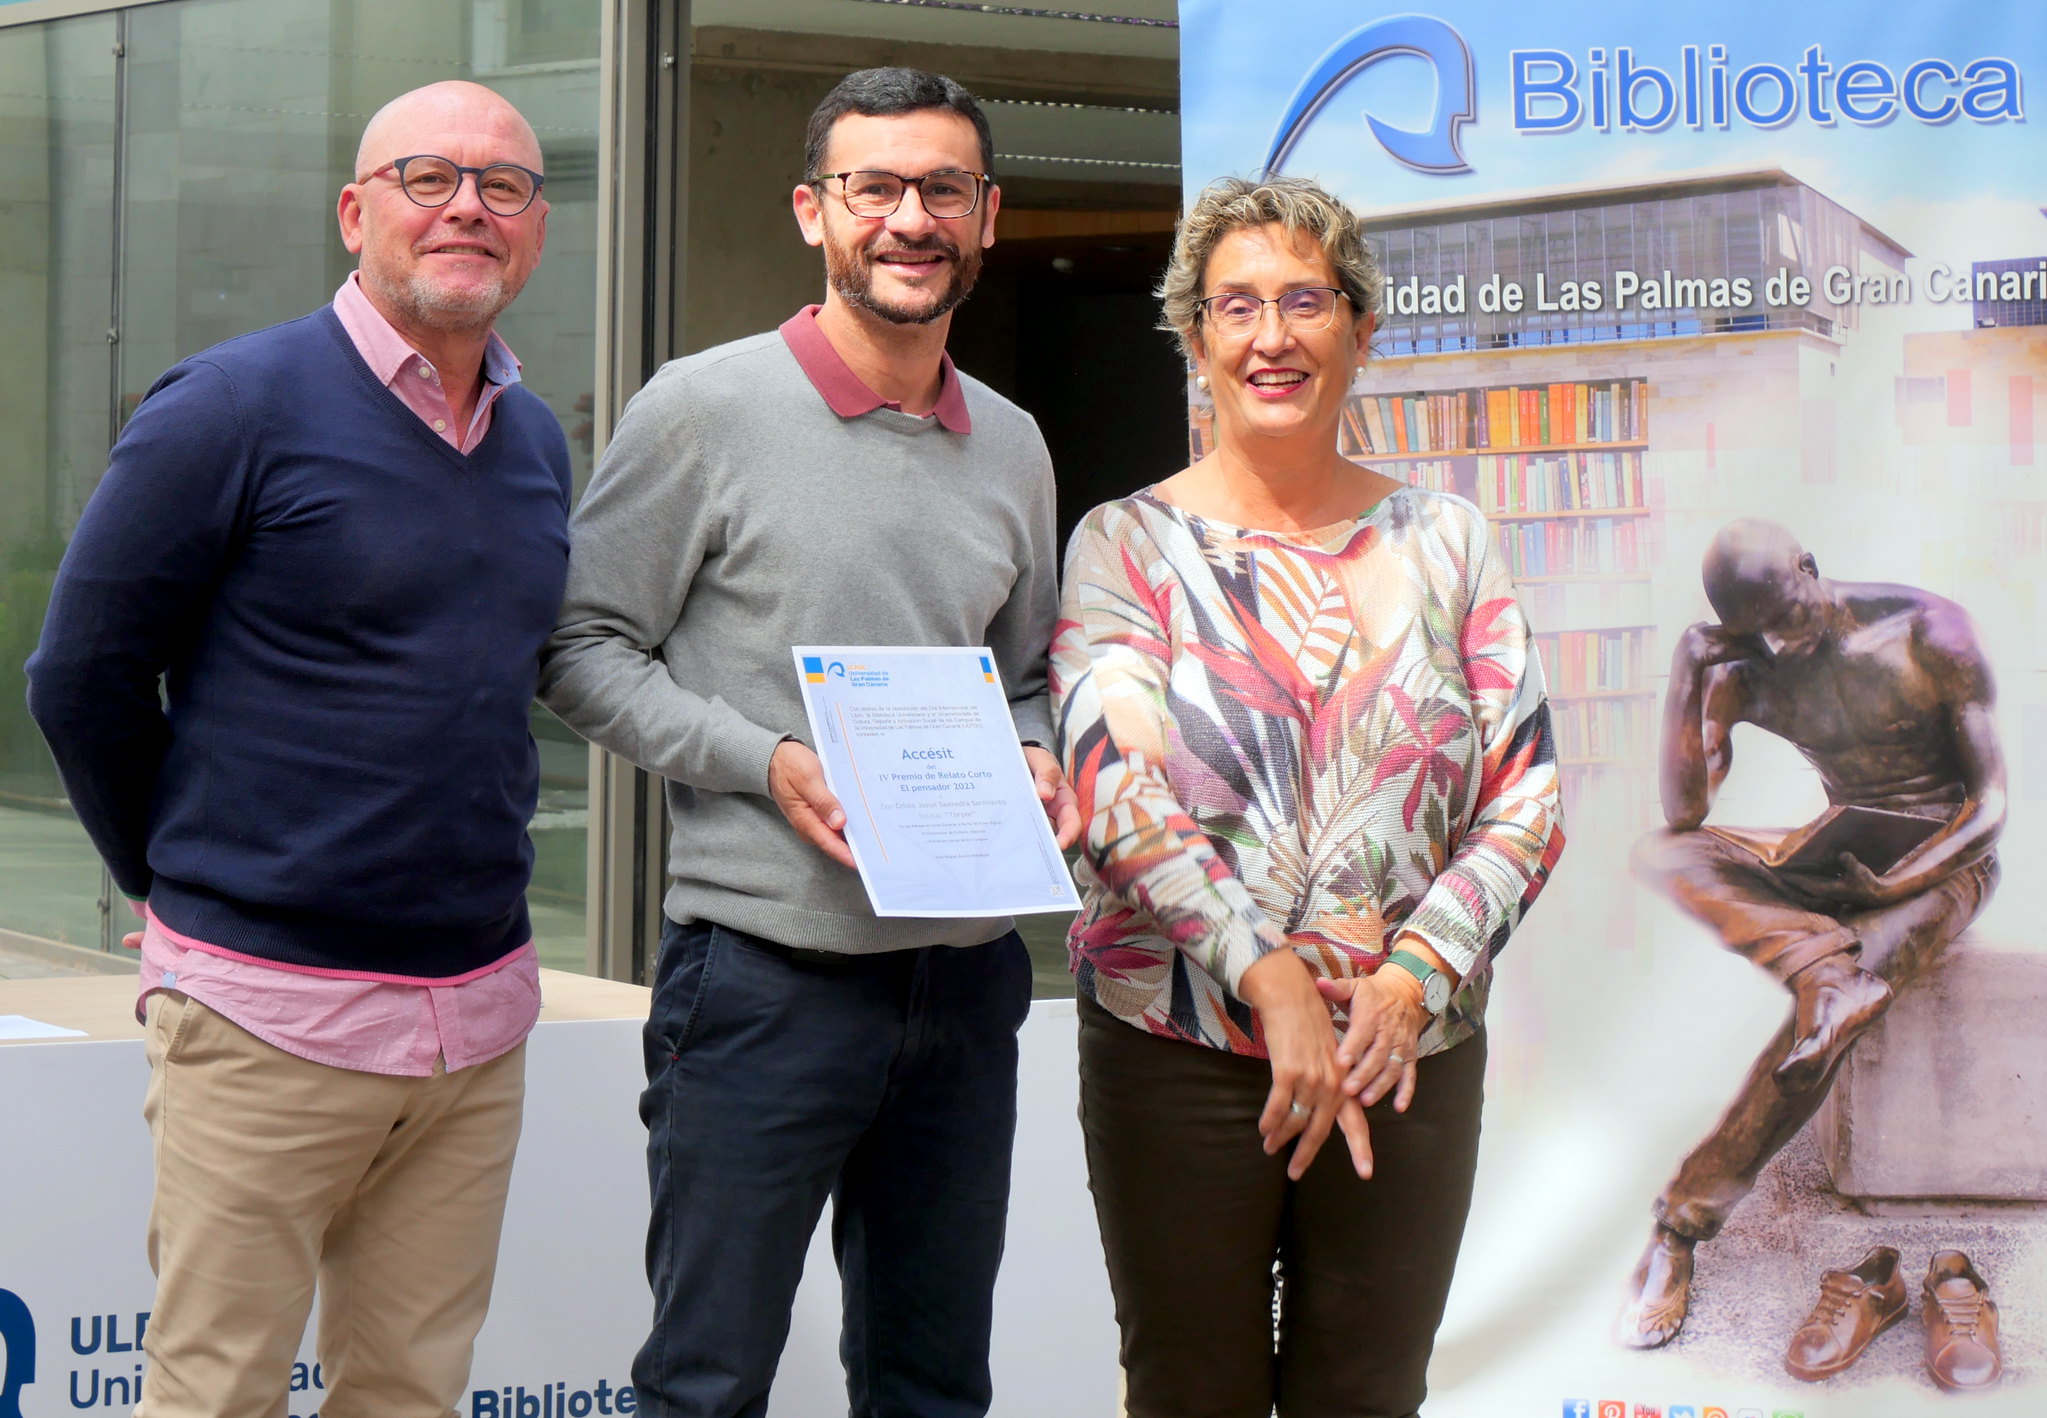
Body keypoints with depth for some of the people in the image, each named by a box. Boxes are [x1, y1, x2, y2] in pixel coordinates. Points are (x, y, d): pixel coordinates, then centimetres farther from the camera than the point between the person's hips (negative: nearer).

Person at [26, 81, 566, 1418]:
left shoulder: (539, 441, 11)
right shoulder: (236, 407, -8)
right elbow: (83, 676, -5)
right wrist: (182, 883, 2)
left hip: (479, 1014, 6)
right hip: (269, 1009, -5)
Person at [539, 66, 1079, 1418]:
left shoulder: (1011, 446, 12)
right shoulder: (704, 409, -5)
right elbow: (586, 649, -5)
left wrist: (1037, 762, 0)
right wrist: (768, 762, -17)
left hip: (966, 969, 5)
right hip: (767, 965, -5)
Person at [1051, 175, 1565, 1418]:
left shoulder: (1443, 541, 7)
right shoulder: (1128, 544, 1)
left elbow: (1530, 795, 2)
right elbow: (1115, 791, -12)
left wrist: (1414, 978, -12)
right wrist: (1272, 979, -21)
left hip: (1412, 1051, 2)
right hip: (1177, 1049, -2)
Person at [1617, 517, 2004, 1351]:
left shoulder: (1927, 631, -11)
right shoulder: (1745, 677, -1)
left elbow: (1990, 800, -9)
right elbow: (1685, 812, -12)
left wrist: (1902, 882, -25)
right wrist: (1687, 674, -21)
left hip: (1943, 863, -5)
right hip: (1840, 860, 5)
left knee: (1819, 1022, -32)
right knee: (1660, 855, -22)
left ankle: (1683, 1225, -26)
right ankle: (1831, 969, -40)